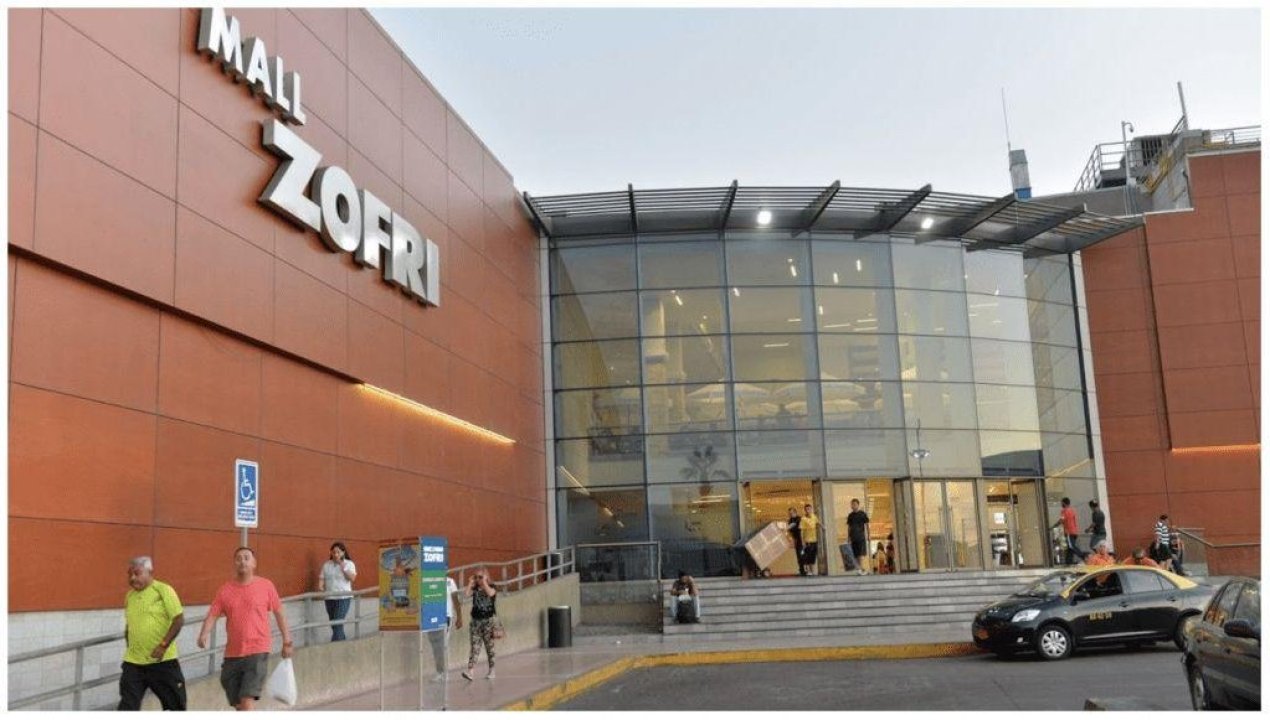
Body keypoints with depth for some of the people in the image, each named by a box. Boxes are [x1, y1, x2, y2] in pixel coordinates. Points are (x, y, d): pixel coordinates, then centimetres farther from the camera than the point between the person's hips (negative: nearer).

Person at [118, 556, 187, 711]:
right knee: (127, 705, -2)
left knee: (175, 703, 7)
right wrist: (129, 647, 11)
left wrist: (163, 646, -20)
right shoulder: (129, 595, 10)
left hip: (162, 660, -5)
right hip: (133, 662, 5)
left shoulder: (163, 590, -8)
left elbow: (179, 620, -13)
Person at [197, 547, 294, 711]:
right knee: (238, 704, 11)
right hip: (232, 654, 4)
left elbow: (279, 612, 7)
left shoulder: (266, 586, -1)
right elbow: (212, 615, -2)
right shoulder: (225, 590, 4)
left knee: (247, 700, -15)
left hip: (257, 651, -4)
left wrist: (287, 641, 7)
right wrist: (204, 634, -22)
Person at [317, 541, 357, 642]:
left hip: (343, 597, -4)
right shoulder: (326, 565, 11)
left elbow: (352, 578, -9)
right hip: (329, 598, 4)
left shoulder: (349, 564, 2)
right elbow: (321, 578, 5)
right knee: (334, 624, 8)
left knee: (337, 623, -14)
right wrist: (320, 587, -14)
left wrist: (343, 568, -14)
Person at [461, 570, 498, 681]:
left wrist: (484, 582, -15)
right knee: (475, 646, -6)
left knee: (489, 646, 5)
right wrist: (471, 582, -2)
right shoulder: (475, 589, 9)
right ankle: (470, 670, -14)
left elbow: (490, 593, -22)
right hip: (476, 621, 2)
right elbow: (466, 594, -9)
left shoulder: (491, 587, 1)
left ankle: (491, 671, 15)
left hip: (489, 620, -2)